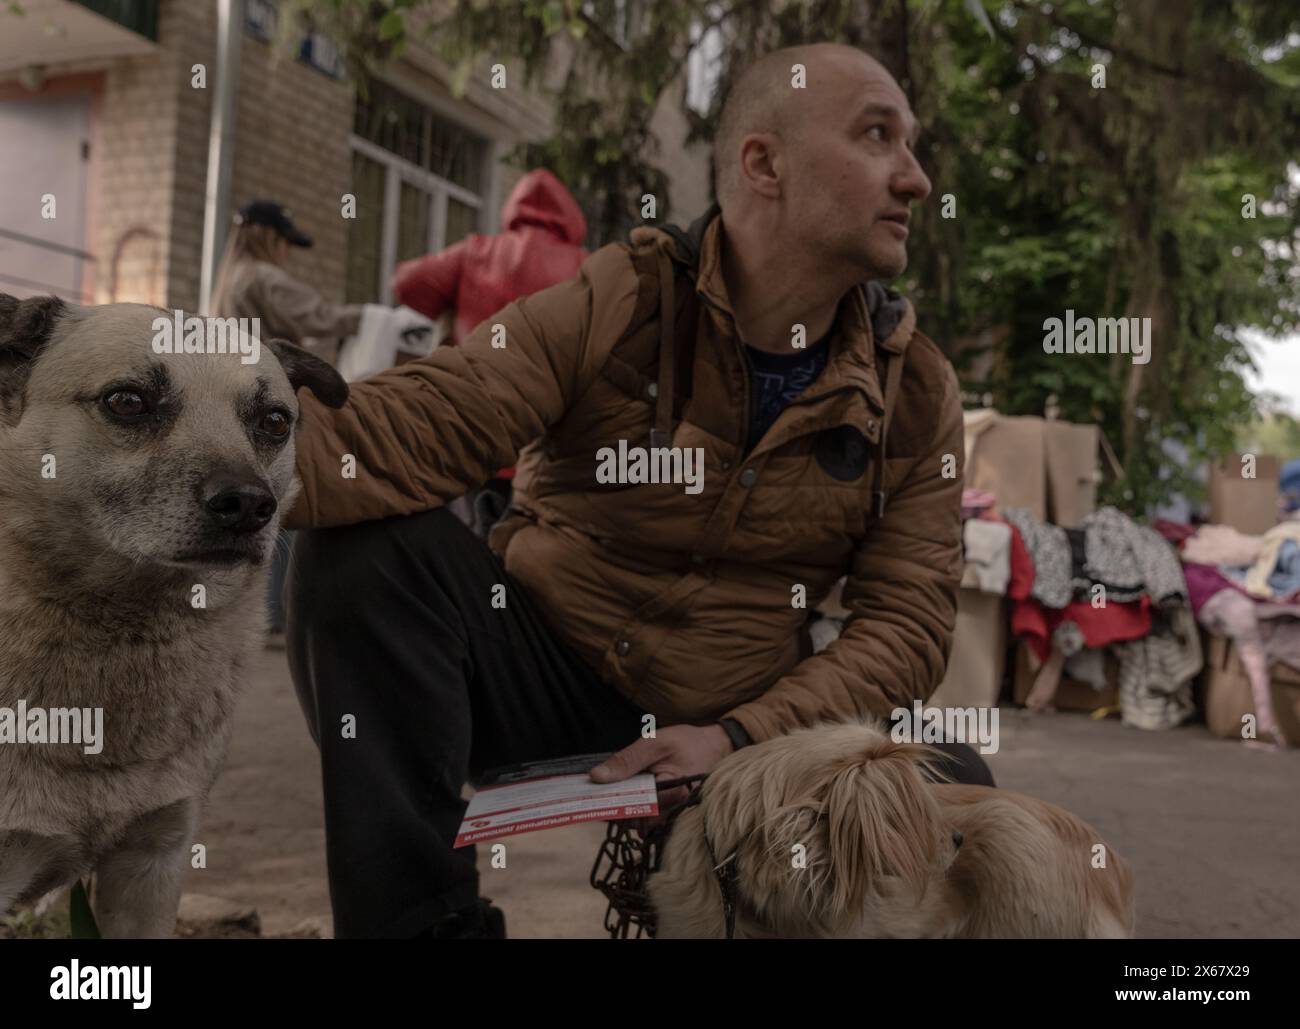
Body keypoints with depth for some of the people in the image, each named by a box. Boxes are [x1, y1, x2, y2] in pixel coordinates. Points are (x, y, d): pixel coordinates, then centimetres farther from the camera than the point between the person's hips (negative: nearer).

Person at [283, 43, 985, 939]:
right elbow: (403, 434, -22)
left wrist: (740, 736, -20)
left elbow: (909, 620, -6)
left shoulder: (916, 391, -3)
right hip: (551, 673, -1)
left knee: (953, 790, -23)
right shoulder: (620, 304, -12)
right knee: (366, 545, -26)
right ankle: (420, 916, -16)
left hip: (746, 725, 2)